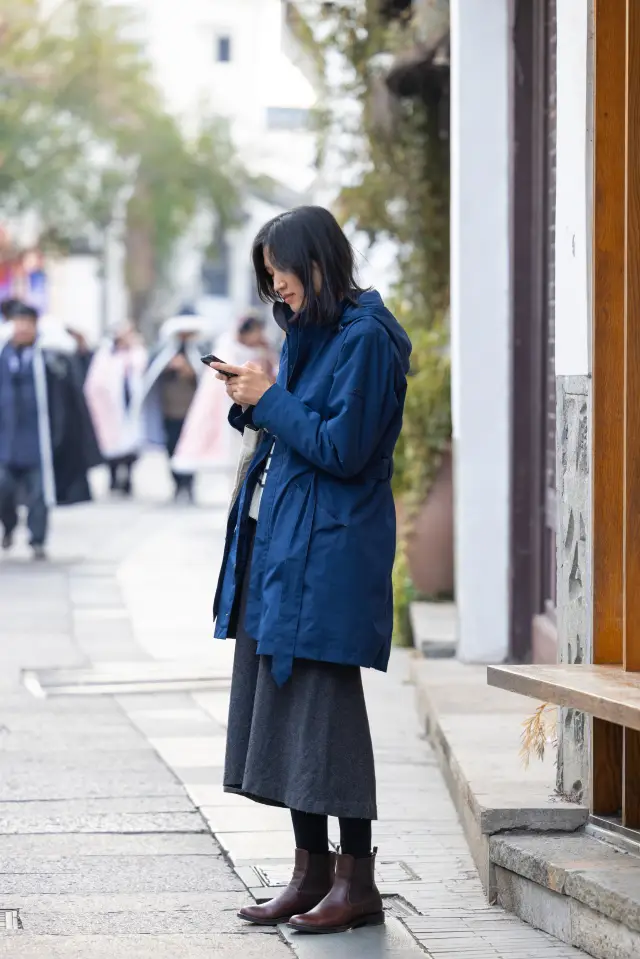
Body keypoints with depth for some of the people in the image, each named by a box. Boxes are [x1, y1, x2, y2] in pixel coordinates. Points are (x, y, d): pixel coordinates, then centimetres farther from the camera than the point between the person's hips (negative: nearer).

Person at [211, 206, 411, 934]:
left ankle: (356, 882, 2)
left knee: (323, 708, -6)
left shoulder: (364, 339, -12)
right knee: (282, 705, 10)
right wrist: (254, 403, 4)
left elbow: (342, 449, -18)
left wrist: (270, 401, -11)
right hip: (279, 544, 9)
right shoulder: (309, 333, 16)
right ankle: (312, 872, 17)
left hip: (328, 552, -9)